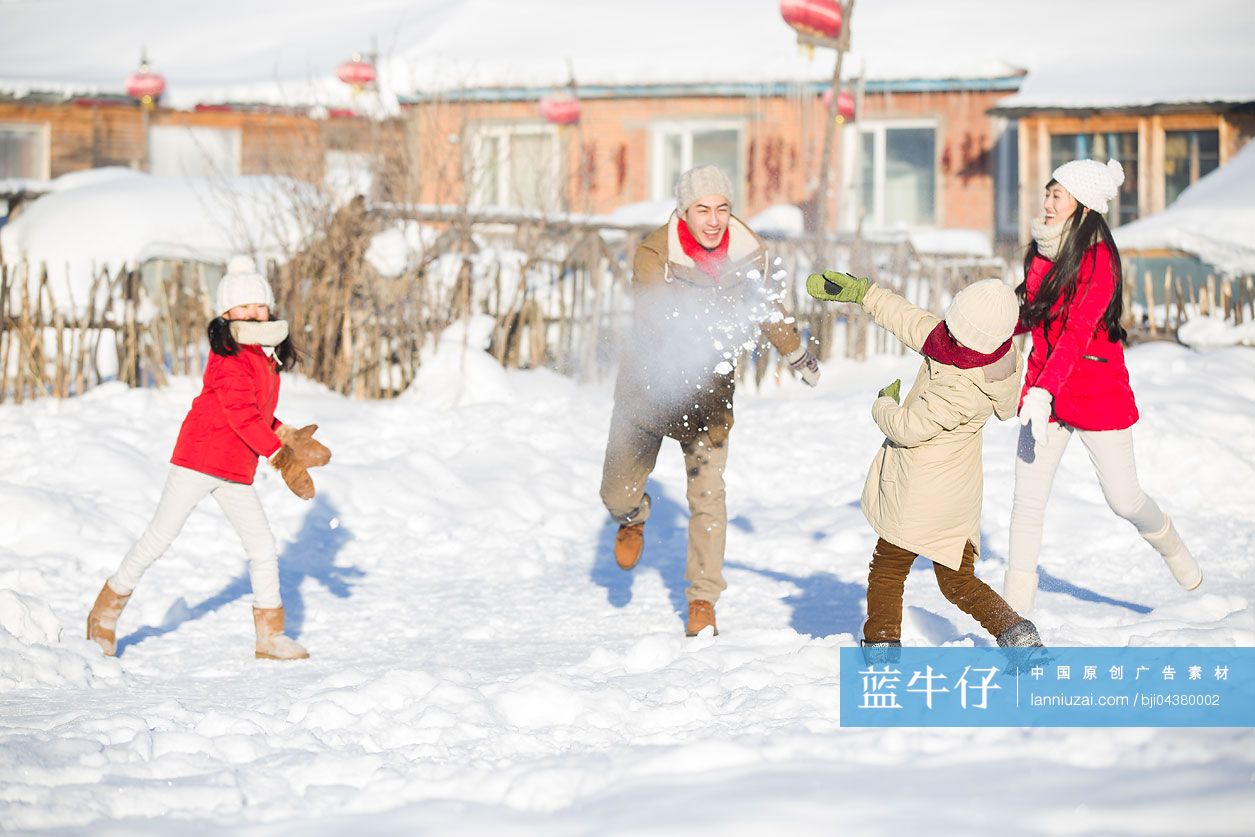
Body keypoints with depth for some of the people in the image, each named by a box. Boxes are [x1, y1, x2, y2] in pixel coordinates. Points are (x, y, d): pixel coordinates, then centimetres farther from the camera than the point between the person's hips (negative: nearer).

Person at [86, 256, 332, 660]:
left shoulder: (267, 356, 13)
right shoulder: (228, 356, -15)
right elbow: (240, 413, -25)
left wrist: (286, 434, 12)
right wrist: (280, 455, -29)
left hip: (237, 469, 8)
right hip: (200, 457, -8)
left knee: (263, 547, 3)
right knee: (159, 536, 0)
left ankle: (270, 637, 10)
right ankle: (107, 610, 16)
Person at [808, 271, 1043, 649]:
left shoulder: (962, 390, -31)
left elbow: (909, 428, -21)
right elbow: (914, 322, 8)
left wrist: (883, 406, 1)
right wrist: (862, 292, 15)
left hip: (920, 497, -9)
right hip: (959, 491, 9)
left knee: (887, 568, 11)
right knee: (958, 581, 16)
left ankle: (881, 645, 15)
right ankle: (1018, 635, 1)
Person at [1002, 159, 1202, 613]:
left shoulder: (1098, 260, -19)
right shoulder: (1042, 250, 3)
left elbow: (1076, 334, -28)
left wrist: (1043, 392, -38)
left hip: (1096, 390, -5)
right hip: (1043, 386, 6)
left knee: (1124, 499, 6)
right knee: (1027, 499, 0)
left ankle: (1171, 547, 39)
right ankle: (1014, 609, 6)